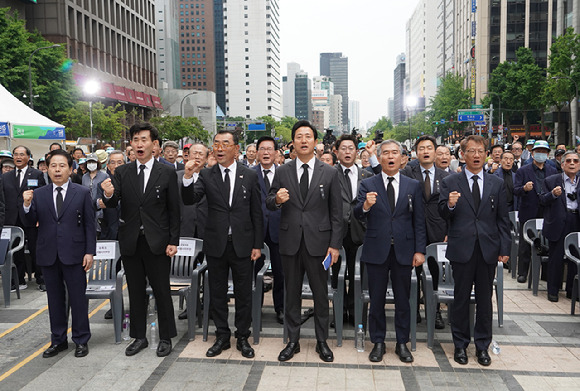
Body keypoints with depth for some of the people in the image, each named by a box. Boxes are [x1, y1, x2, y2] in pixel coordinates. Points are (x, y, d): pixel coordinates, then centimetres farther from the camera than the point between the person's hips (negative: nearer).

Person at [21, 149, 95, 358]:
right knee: (55, 299, 13)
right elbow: (30, 223, 4)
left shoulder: (83, 193, 0)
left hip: (73, 254, -3)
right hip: (48, 255, 3)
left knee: (77, 298, 4)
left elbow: (89, 225, -1)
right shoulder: (38, 194, 7)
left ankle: (81, 340, 17)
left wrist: (90, 252, -7)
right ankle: (58, 340, 27)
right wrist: (26, 205, -14)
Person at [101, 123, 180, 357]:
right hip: (130, 242, 3)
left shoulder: (167, 173, -1)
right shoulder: (122, 173, 5)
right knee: (135, 292, 13)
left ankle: (166, 338, 20)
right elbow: (113, 204, -3)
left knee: (162, 291, 6)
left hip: (157, 242, -3)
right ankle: (139, 337, 27)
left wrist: (173, 241, -6)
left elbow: (174, 210, -2)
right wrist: (109, 195, -27)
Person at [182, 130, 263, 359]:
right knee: (217, 293, 12)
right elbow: (189, 201, -10)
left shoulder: (249, 175, 1)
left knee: (243, 293, 9)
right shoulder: (206, 176, 2)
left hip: (242, 244, -1)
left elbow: (256, 213, 2)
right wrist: (188, 177, -27)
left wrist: (257, 245, -1)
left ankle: (242, 338, 25)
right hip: (216, 244, 1)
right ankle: (222, 336, 28)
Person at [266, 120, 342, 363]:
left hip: (318, 241, -1)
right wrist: (276, 200, -17)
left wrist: (335, 244, -5)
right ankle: (293, 341, 26)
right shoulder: (282, 172, 4)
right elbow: (268, 203, 7)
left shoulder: (329, 173, 1)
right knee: (292, 293, 12)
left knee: (321, 293, 9)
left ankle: (322, 341, 26)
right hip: (290, 242, 2)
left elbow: (336, 212, 0)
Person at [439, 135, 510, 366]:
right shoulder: (450, 183, 1)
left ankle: (482, 345, 24)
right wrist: (449, 205, -24)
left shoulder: (497, 184, 8)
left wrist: (505, 249, 3)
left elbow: (503, 219, 8)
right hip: (462, 249, -2)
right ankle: (460, 344, 22)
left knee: (485, 299, 10)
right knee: (461, 298, 8)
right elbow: (443, 215, -2)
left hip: (488, 249, 2)